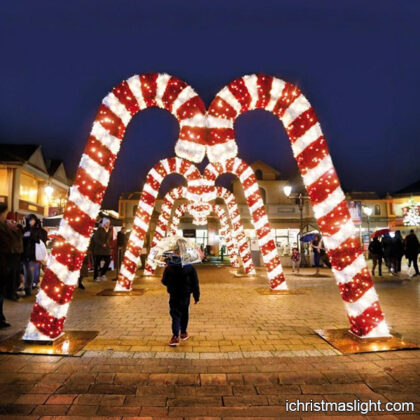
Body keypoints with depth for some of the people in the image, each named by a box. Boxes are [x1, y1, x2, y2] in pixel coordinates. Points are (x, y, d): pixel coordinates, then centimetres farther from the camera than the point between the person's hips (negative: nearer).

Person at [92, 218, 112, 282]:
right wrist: (102, 244, -17)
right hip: (99, 249, -5)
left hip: (107, 249, 5)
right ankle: (96, 277, 10)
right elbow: (95, 238, -10)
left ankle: (102, 274, 20)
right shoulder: (99, 229, -4)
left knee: (107, 262, 0)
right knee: (97, 263, 1)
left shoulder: (110, 230, 10)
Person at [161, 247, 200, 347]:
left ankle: (175, 337, -7)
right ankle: (183, 333, 31)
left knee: (175, 314, 4)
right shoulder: (190, 267, -10)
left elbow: (164, 282, -2)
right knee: (184, 314, 18)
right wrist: (196, 296, 3)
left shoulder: (168, 268, -13)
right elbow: (195, 283, -6)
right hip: (186, 295, 2)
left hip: (174, 296, -1)